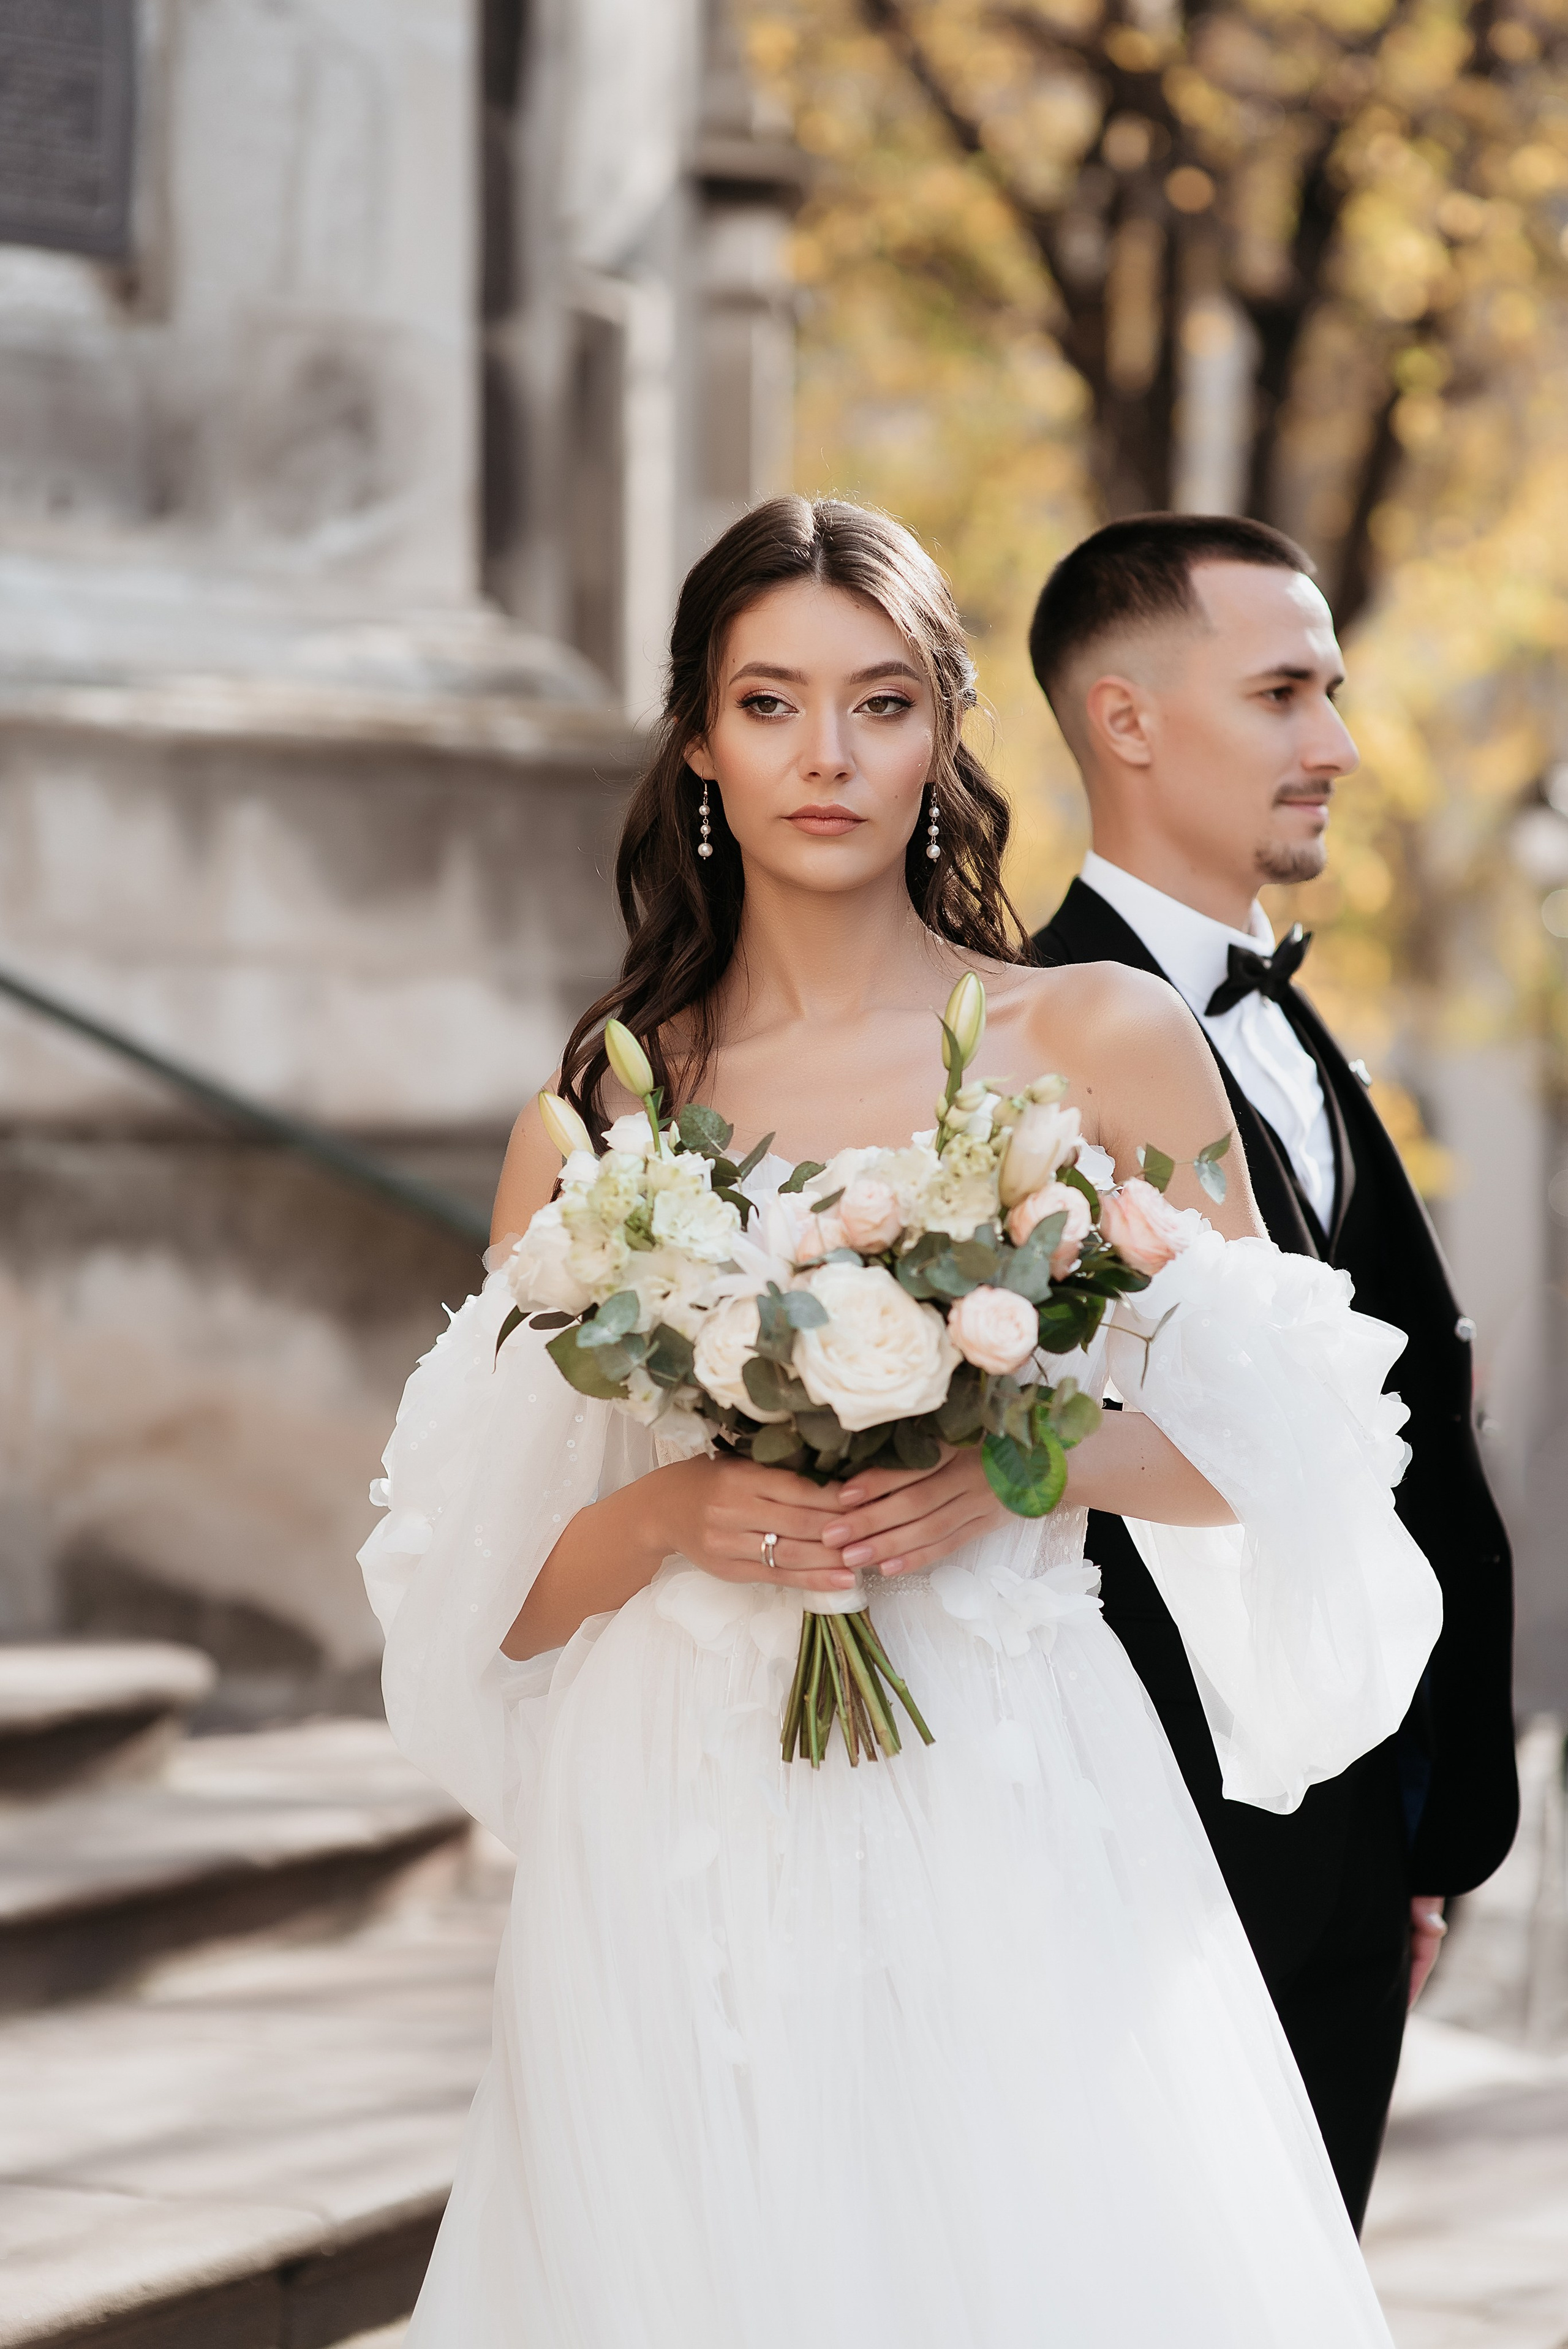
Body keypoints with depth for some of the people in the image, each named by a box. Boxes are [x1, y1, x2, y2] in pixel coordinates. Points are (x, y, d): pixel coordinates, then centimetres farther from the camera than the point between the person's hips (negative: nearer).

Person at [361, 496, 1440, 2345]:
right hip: (682, 1861, 1)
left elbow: (1263, 1446, 6)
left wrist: (1021, 1466, -11)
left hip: (1012, 1840, -1)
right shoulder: (589, 1124, 6)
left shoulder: (1101, 1048, 2)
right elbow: (494, 1596, 7)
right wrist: (669, 1518, -13)